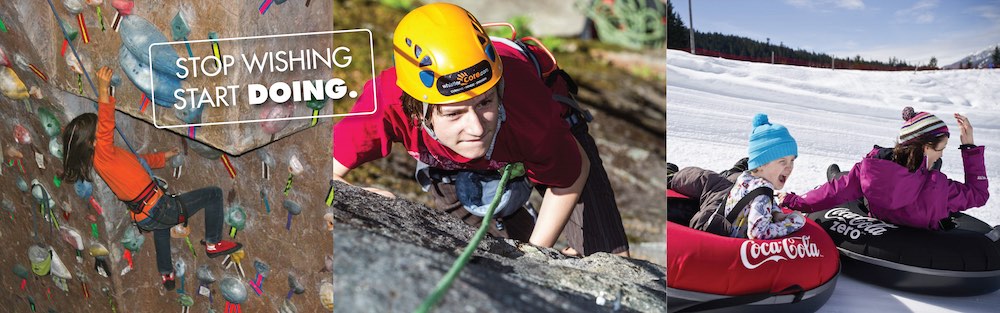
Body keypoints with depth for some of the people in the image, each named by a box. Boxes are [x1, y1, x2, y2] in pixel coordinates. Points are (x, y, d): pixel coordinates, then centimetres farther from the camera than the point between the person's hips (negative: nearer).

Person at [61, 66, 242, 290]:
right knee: (213, 194, 1)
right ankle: (213, 244, 14)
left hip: (143, 218, 10)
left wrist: (163, 157, 32)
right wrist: (103, 89, -51)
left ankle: (166, 274, 61)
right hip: (159, 211, -10)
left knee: (160, 225, 47)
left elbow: (134, 161, 21)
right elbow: (106, 124, -41)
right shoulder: (103, 153, -22)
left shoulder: (102, 158, 6)